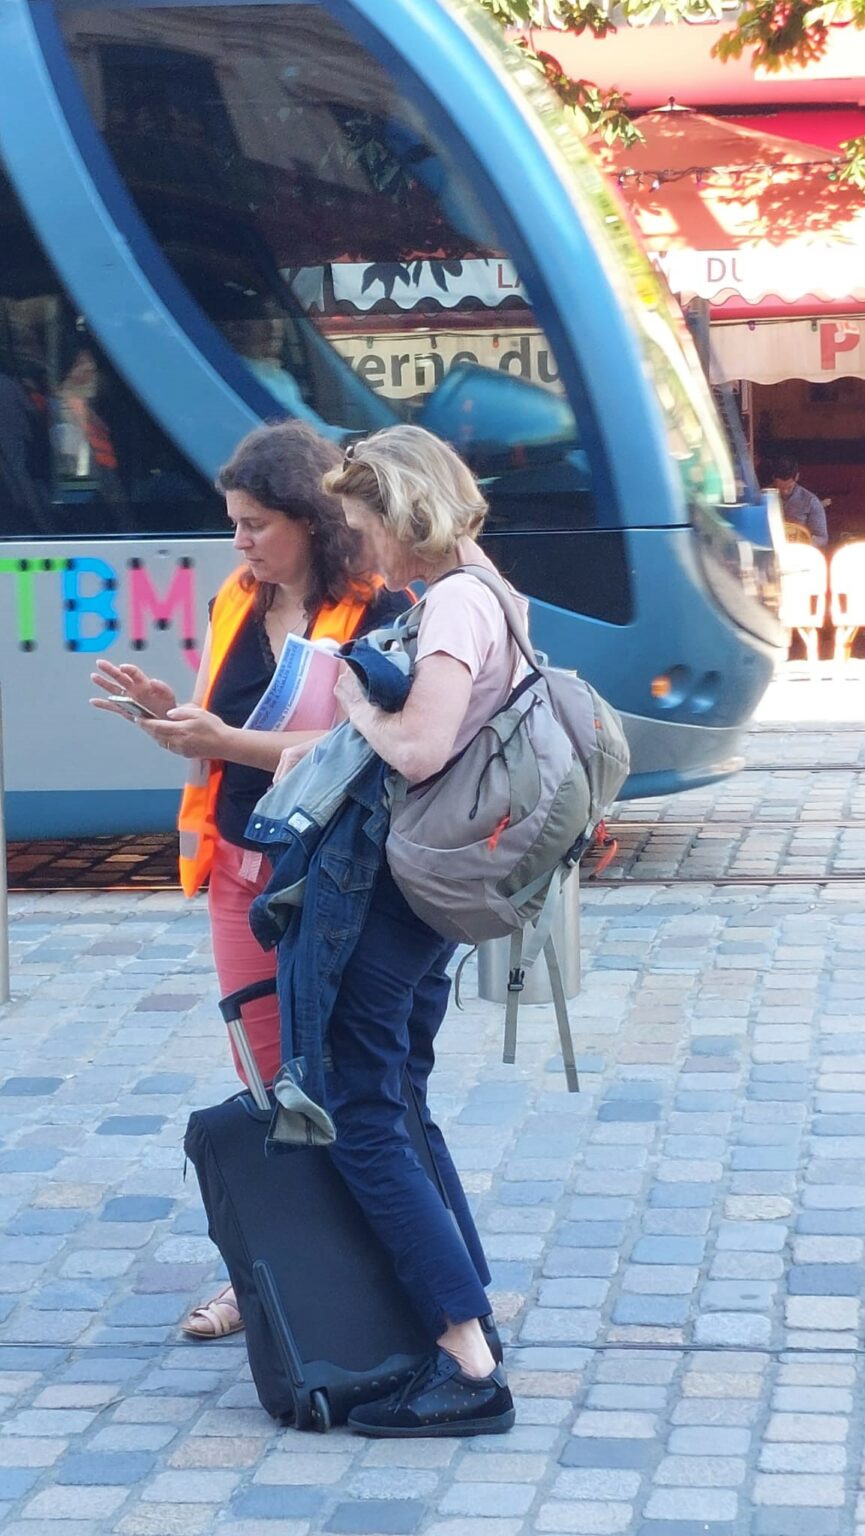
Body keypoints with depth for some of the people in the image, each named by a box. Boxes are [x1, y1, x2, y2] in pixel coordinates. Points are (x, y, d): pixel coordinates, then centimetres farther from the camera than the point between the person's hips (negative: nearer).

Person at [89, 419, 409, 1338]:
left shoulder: (378, 615, -14)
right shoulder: (238, 606, 8)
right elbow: (219, 739, 13)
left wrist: (229, 741, -23)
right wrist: (169, 713, -7)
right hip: (242, 870, 7)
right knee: (265, 1079, 11)